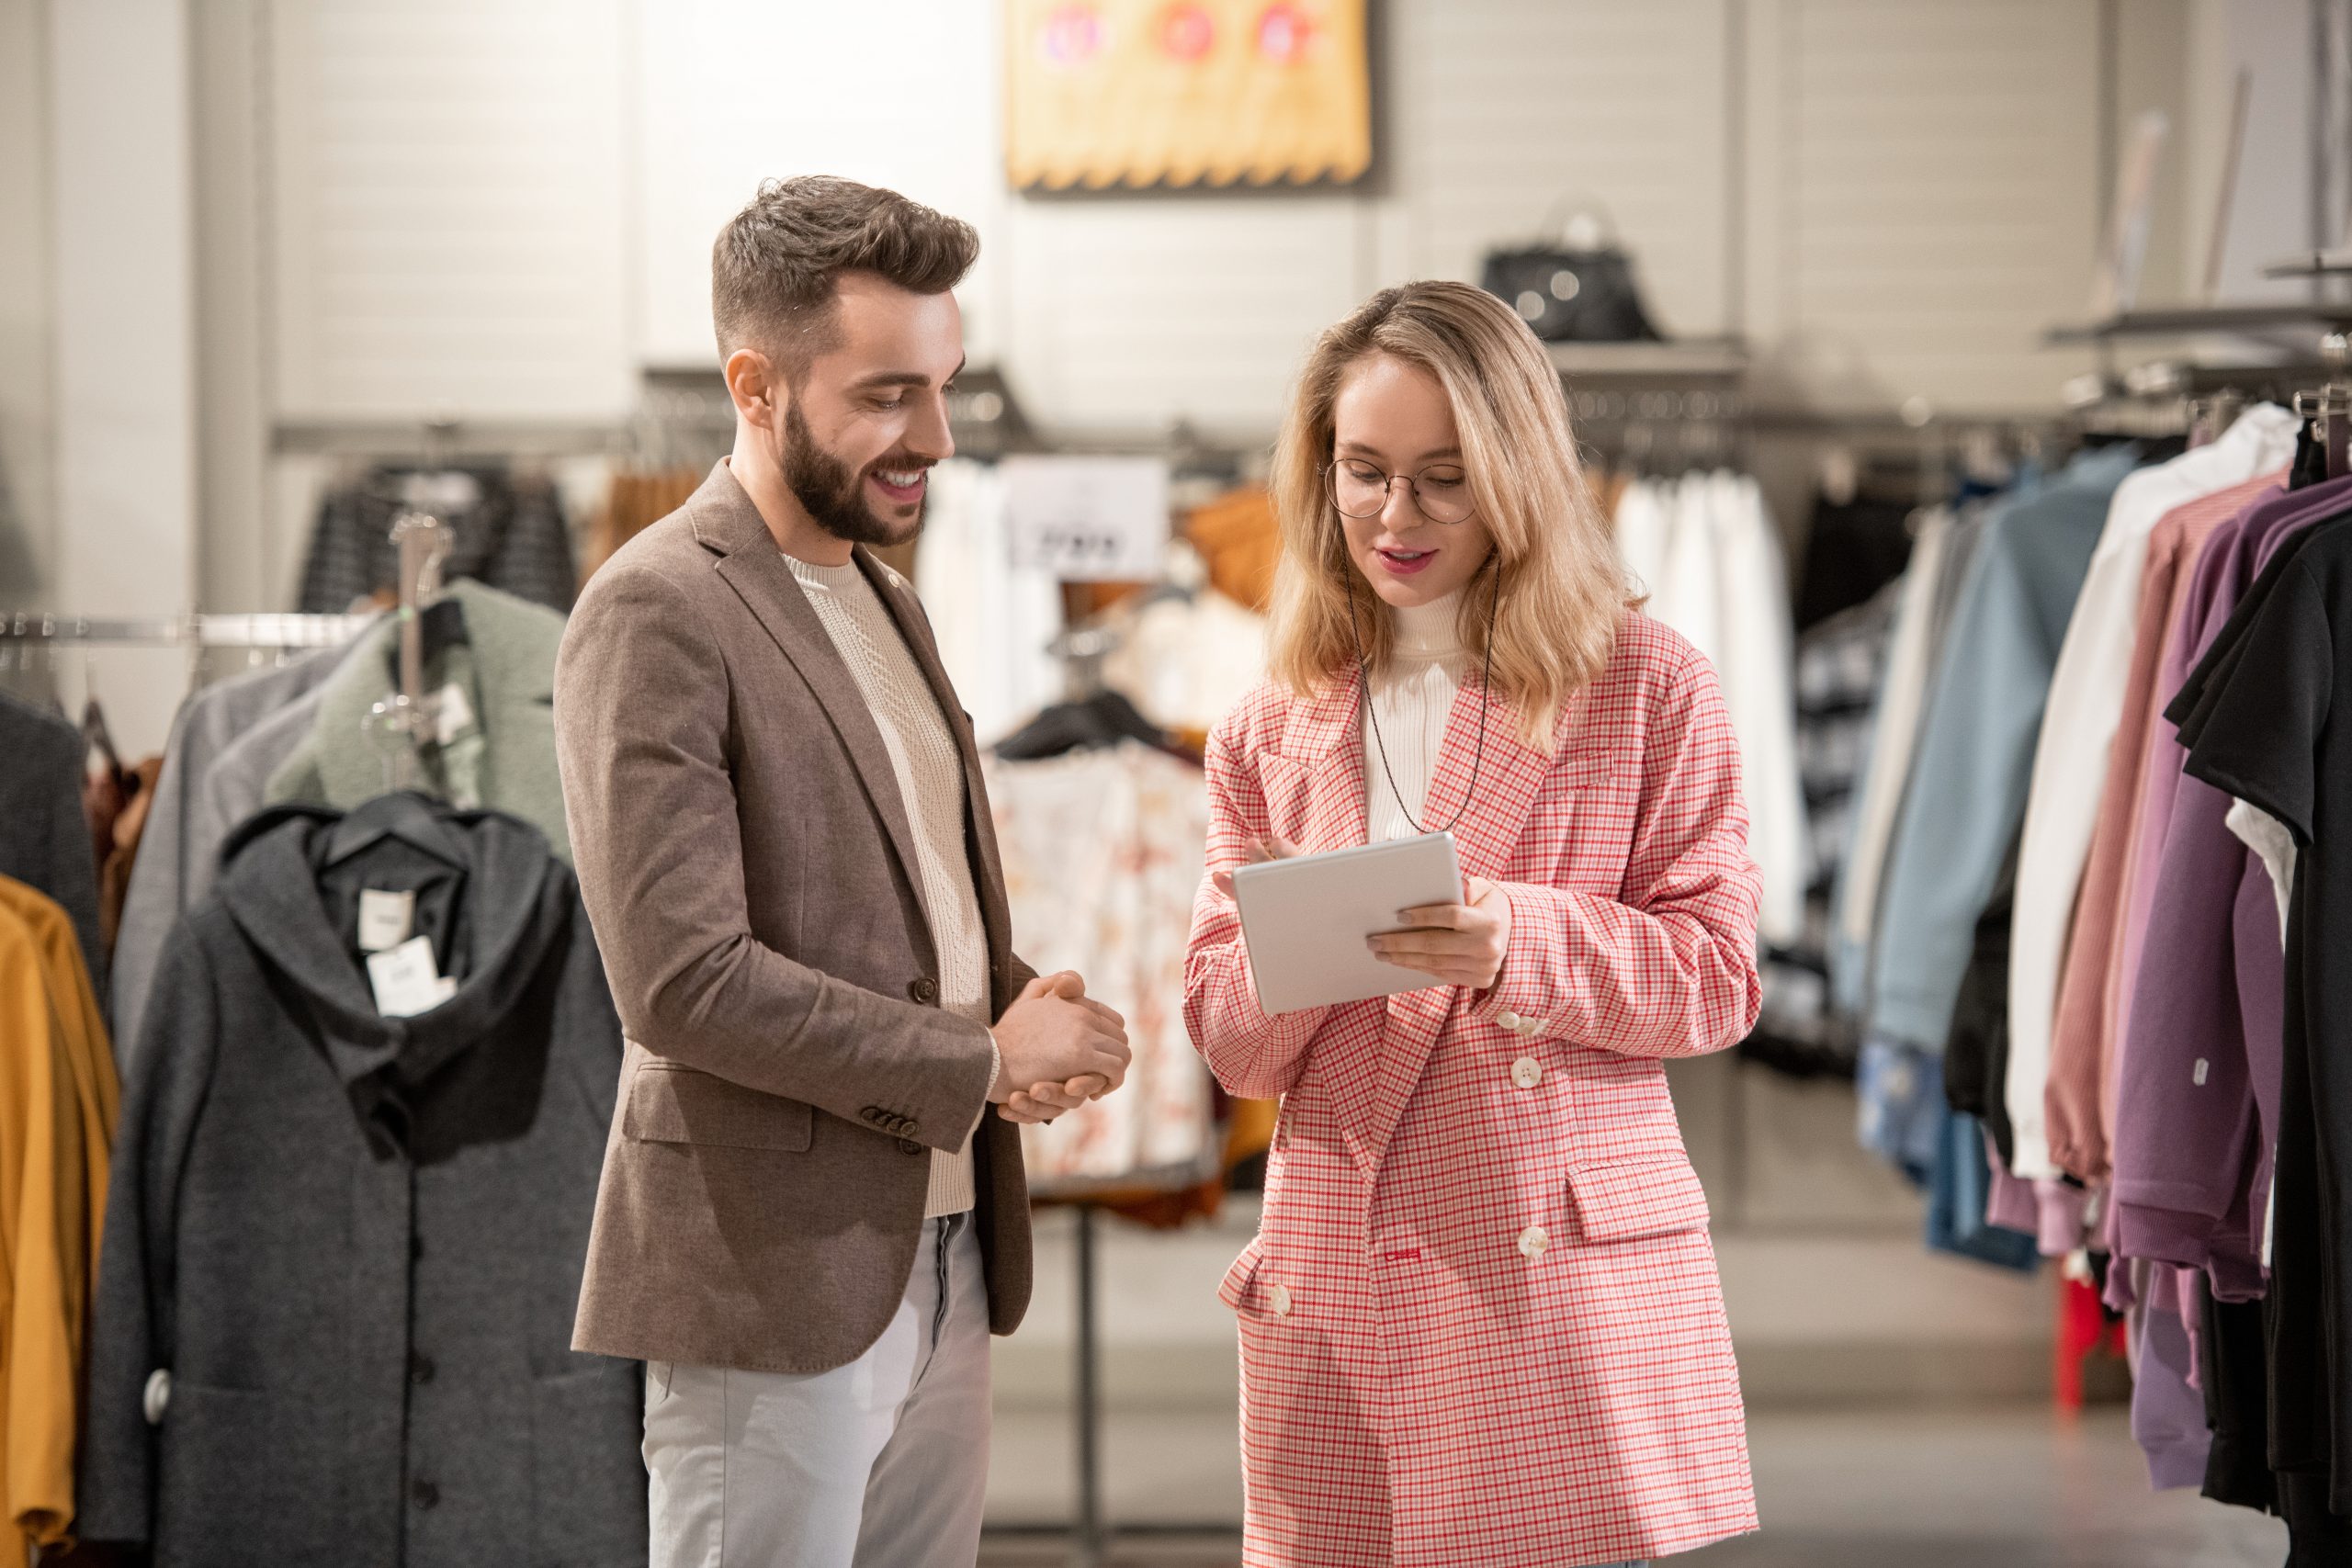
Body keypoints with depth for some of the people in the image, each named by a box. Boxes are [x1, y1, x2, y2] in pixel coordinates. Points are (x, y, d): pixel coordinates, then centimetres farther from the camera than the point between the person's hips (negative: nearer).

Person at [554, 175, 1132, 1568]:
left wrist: (1023, 1006, 1)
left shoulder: (886, 603, 16)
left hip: (943, 1254, 8)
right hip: (780, 1271, -8)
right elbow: (682, 982, -20)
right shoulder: (658, 614, -12)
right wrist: (981, 1059, -13)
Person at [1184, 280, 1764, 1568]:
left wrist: (1516, 939, -18)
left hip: (1566, 1282, -2)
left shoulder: (1647, 688, 4)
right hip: (1339, 1303, 3)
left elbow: (1718, 975, -1)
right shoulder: (1271, 734, 13)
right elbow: (1227, 1044, 10)